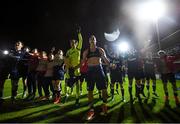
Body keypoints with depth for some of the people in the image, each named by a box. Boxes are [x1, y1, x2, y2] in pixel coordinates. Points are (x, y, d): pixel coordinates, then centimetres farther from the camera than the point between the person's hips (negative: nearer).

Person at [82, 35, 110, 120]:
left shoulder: (100, 50, 7)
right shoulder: (86, 52, 10)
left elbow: (105, 59, 7)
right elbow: (82, 62, 11)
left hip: (99, 69, -1)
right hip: (90, 70, 1)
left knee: (104, 88, -1)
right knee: (90, 90, 2)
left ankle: (104, 104, 25)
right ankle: (91, 109, 14)